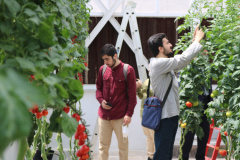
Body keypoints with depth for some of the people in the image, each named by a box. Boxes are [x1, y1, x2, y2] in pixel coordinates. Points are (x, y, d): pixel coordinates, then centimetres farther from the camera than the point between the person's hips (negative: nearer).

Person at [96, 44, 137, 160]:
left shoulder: (128, 70, -5)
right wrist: (101, 100, -1)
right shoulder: (102, 69, 7)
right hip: (104, 115, 4)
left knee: (123, 146, 5)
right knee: (103, 146, 8)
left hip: (120, 116, -4)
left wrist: (129, 114, -8)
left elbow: (132, 95, -4)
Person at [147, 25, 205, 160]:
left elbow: (182, 62, 22)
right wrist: (197, 40, -10)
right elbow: (183, 59, -22)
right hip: (164, 117, -10)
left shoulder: (166, 65, 13)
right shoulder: (158, 63, -18)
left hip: (171, 114, 10)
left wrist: (195, 41, 17)